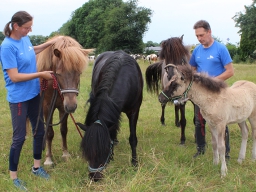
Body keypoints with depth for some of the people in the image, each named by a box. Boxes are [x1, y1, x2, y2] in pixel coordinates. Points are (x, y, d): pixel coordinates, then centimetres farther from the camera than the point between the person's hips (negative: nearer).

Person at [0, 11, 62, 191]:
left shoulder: (25, 39, 1)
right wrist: (41, 74, -21)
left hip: (34, 94, 8)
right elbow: (14, 77, -25)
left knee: (40, 131, 16)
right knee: (19, 137, 1)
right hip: (19, 98, -8)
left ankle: (37, 167, 34)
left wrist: (50, 43, 15)